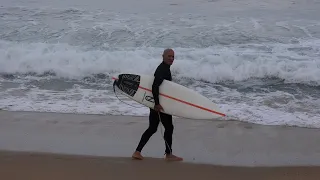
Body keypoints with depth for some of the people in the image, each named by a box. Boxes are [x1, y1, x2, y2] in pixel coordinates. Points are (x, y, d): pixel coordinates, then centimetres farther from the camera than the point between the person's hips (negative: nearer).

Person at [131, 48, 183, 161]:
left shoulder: (165, 68, 15)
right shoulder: (162, 70, -17)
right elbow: (155, 86, -28)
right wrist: (157, 103, -30)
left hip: (157, 103, 10)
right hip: (161, 104, -10)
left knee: (152, 128, 12)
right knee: (169, 127, 2)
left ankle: (137, 152, 12)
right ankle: (168, 154, 14)